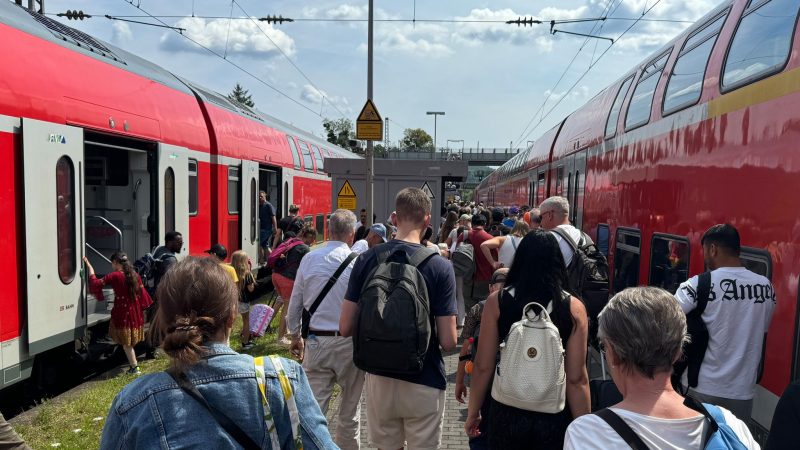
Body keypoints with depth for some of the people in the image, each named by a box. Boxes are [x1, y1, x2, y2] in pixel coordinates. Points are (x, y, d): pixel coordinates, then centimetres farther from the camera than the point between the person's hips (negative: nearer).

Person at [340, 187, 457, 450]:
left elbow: (346, 328, -4)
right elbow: (448, 342, -15)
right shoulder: (440, 266, -15)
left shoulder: (366, 259, -7)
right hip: (424, 382, -3)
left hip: (378, 378, 3)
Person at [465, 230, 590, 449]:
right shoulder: (573, 308, -10)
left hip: (508, 413, 0)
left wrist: (473, 413, 7)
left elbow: (483, 367, -7)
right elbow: (577, 378, -10)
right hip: (554, 418, 0)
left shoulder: (497, 302, -10)